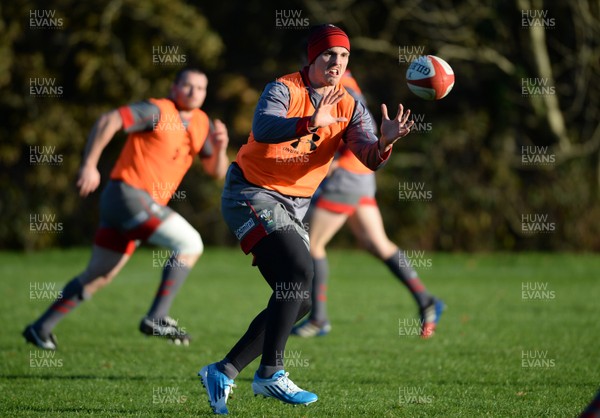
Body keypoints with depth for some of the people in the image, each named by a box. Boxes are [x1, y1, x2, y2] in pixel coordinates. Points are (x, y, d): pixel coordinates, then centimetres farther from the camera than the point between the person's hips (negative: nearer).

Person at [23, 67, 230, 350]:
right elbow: (108, 121, -18)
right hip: (127, 193, -9)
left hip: (145, 205, 9)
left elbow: (216, 171, 13)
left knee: (99, 277, 14)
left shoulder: (201, 124, 14)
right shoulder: (156, 111, -9)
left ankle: (40, 328, 21)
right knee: (190, 243, -16)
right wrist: (89, 164, -25)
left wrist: (220, 147, -8)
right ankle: (157, 318, -16)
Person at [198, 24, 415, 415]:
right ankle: (271, 374, -18)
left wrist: (384, 142, -35)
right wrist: (312, 123, -51)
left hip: (293, 206, 8)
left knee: (300, 300, 5)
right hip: (252, 193, -8)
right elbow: (262, 128, -36)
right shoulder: (283, 89, -15)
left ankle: (224, 372, 12)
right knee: (299, 273, -24)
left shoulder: (350, 107, 2)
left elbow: (370, 158, -12)